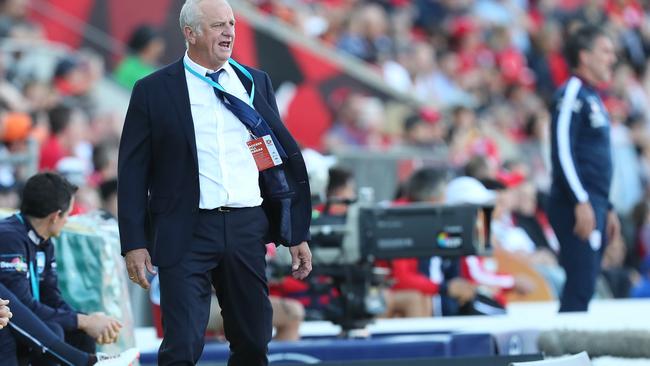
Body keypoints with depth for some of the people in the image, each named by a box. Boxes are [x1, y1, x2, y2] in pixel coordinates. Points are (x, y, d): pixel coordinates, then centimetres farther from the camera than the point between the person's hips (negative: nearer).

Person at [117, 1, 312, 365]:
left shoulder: (256, 82, 12)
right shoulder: (154, 91, 1)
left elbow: (284, 155, 14)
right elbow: (133, 172, 0)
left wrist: (298, 233, 10)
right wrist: (134, 243, -6)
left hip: (248, 229, 4)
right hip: (187, 234, -4)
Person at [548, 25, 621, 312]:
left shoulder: (593, 97, 21)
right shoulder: (571, 95, -9)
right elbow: (563, 151, -18)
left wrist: (607, 209, 23)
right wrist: (581, 202, -23)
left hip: (594, 205, 10)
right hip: (577, 208, -10)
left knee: (583, 288, 8)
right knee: (580, 288, -14)